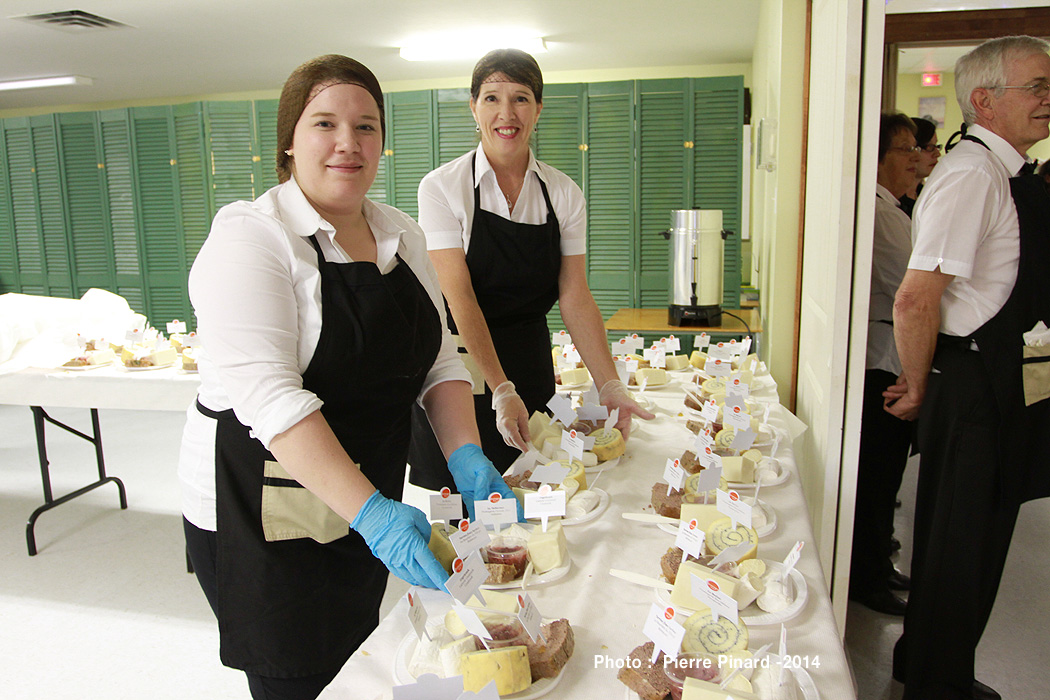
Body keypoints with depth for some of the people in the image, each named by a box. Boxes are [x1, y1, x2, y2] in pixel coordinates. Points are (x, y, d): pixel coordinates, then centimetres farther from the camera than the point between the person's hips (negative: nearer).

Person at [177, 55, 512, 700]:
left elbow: (438, 359, 6)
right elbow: (269, 395, -26)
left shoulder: (402, 234, 5)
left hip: (368, 504, 6)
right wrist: (370, 511, -33)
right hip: (262, 516, -6)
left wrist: (465, 455, -10)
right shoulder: (251, 236, -15)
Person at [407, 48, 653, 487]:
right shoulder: (443, 187, -8)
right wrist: (501, 391, -24)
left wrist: (609, 386, -10)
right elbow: (460, 298, -16)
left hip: (531, 377, 3)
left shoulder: (564, 194, 2)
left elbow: (575, 298, -1)